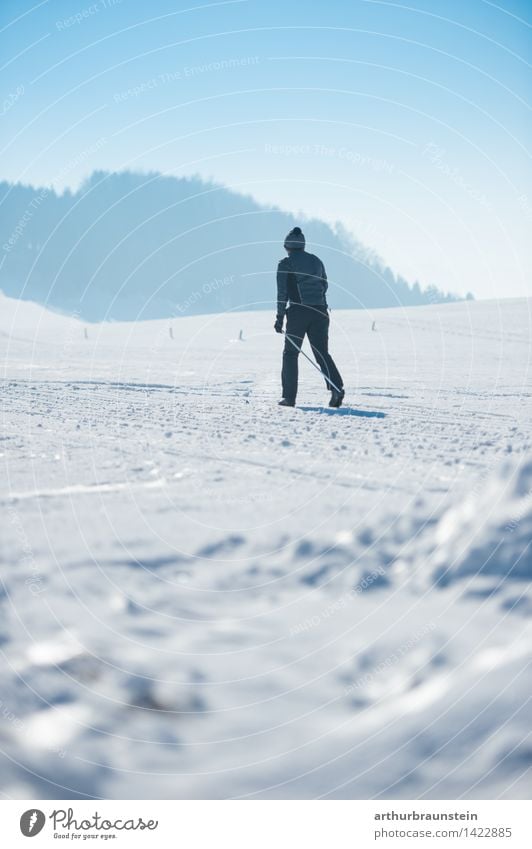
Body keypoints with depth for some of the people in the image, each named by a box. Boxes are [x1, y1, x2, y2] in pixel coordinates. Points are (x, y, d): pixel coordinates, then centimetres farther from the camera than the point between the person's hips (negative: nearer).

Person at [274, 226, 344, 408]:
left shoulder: (286, 264, -1)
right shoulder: (316, 260, 14)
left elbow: (282, 293, -6)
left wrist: (280, 317, -3)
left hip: (298, 312, -4)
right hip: (319, 311, 4)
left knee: (290, 353, 8)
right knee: (322, 352, 6)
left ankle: (289, 397, 5)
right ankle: (337, 387, -16)